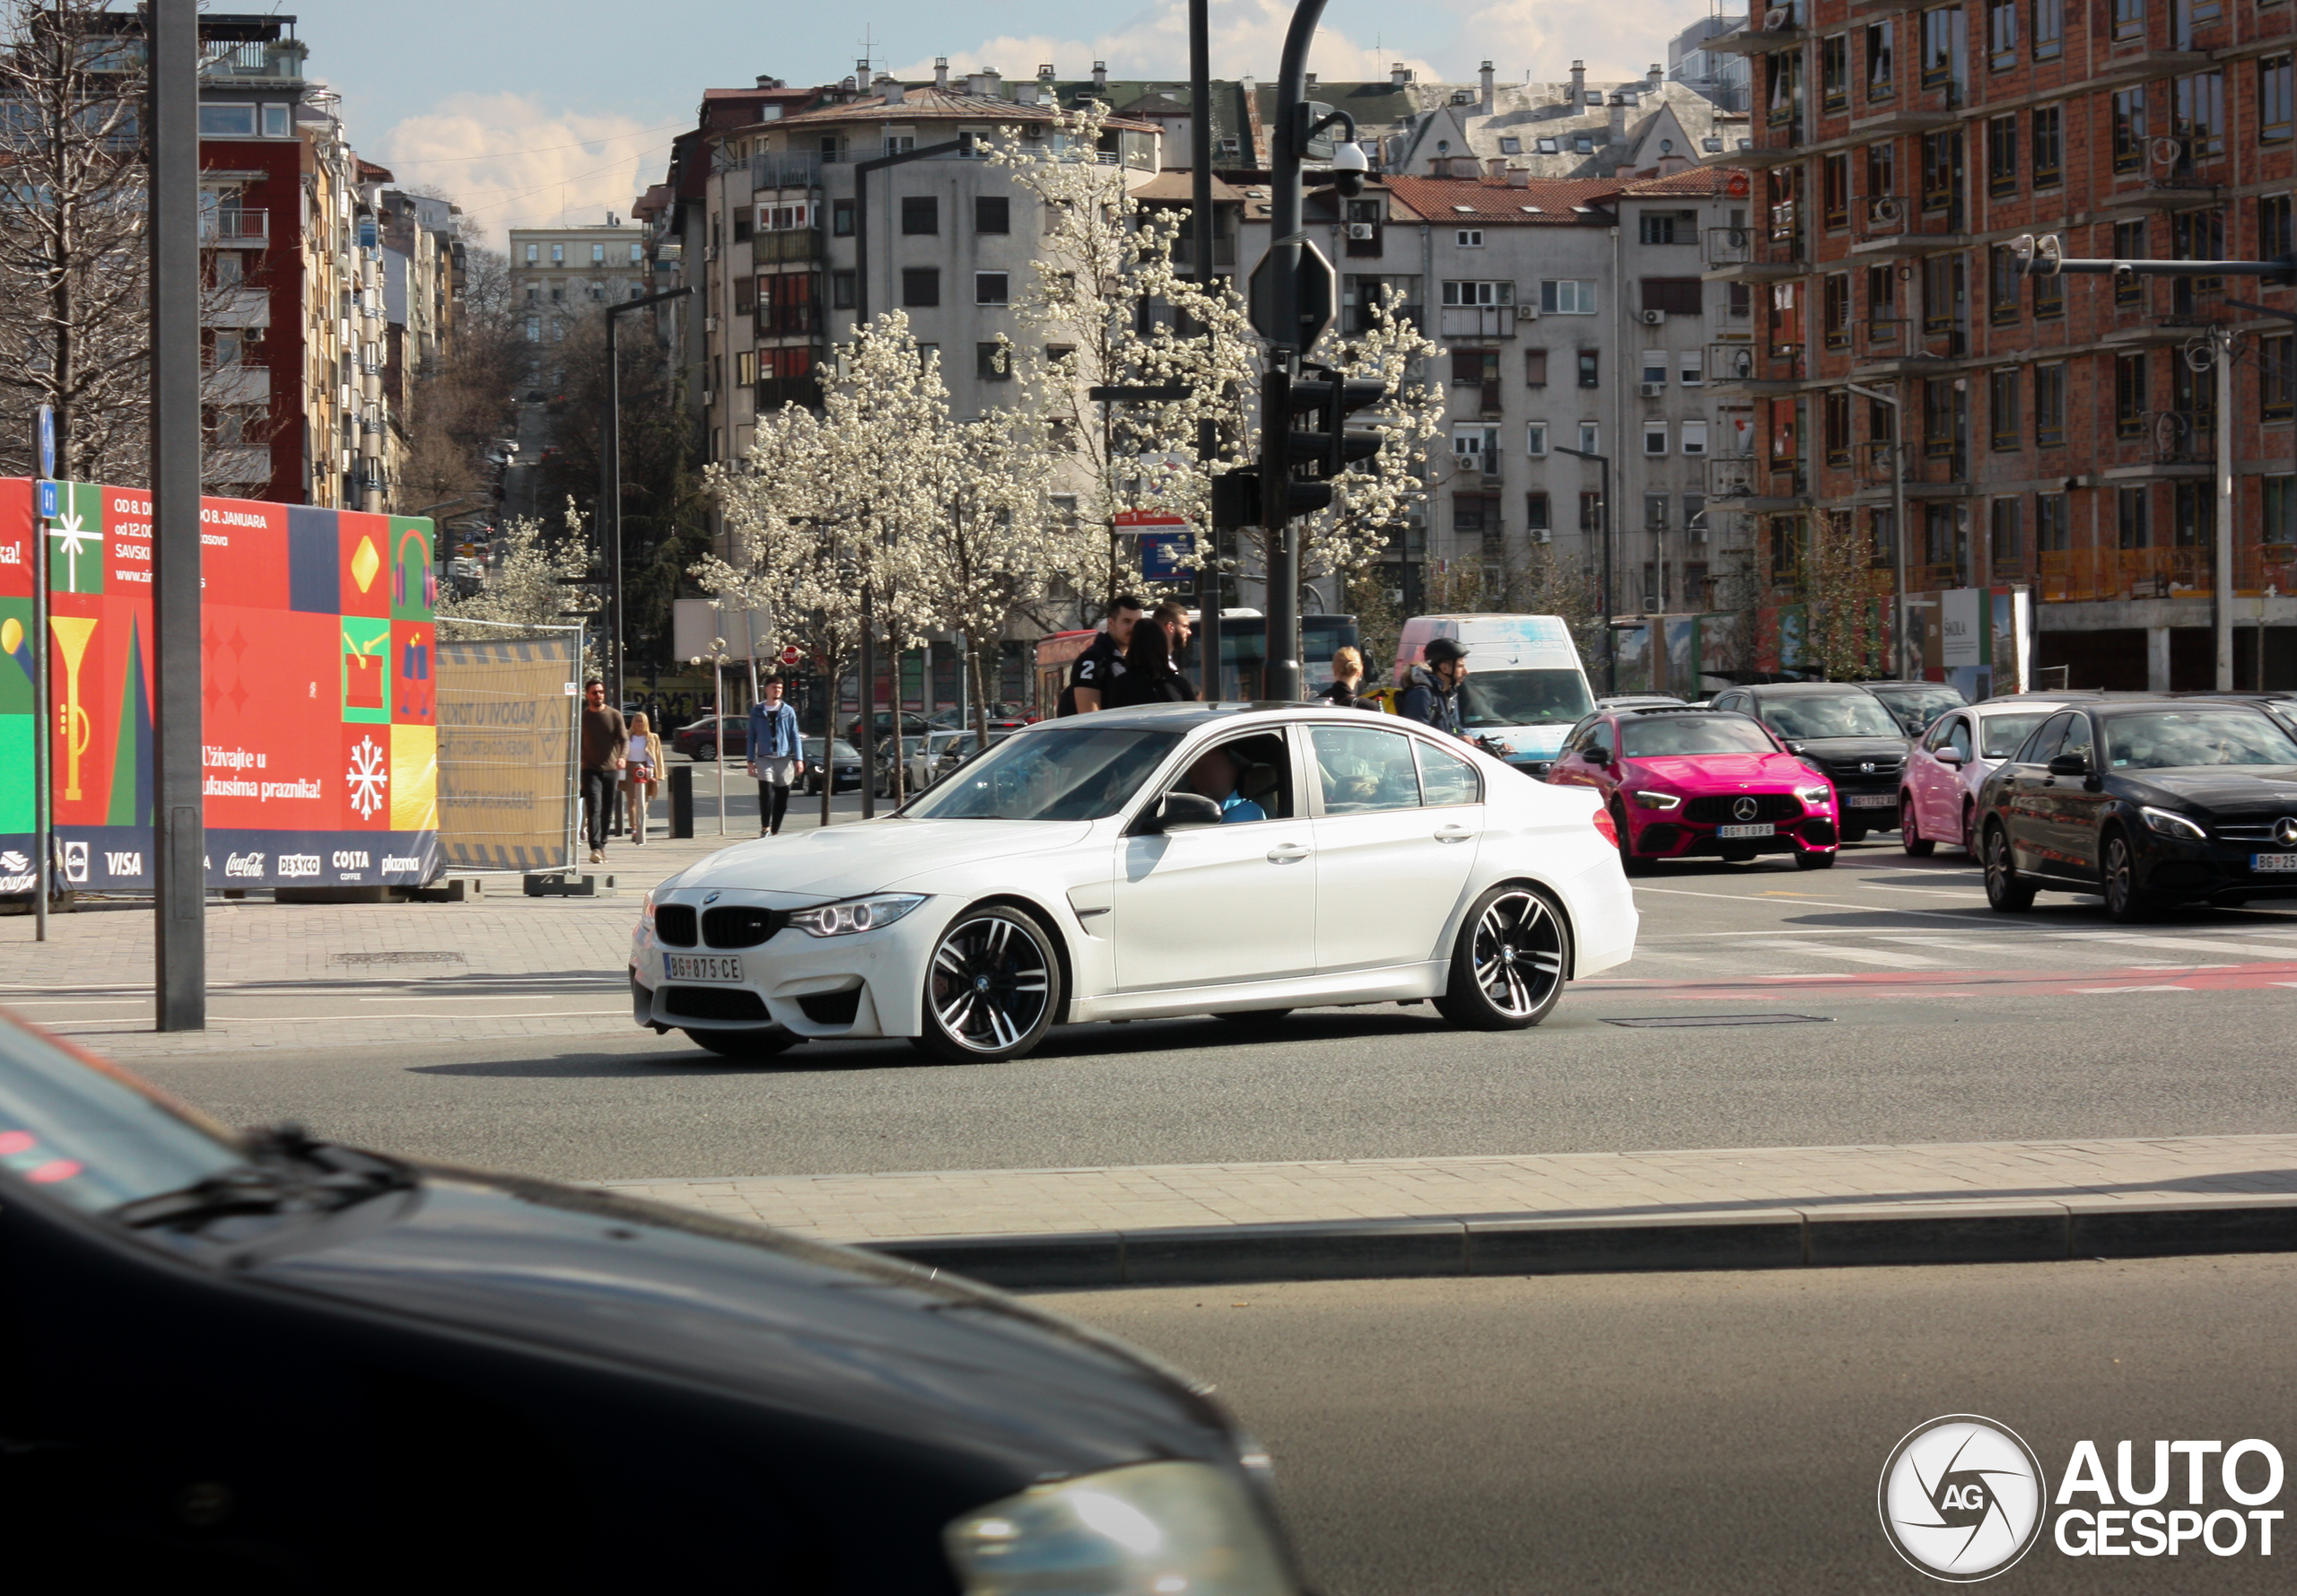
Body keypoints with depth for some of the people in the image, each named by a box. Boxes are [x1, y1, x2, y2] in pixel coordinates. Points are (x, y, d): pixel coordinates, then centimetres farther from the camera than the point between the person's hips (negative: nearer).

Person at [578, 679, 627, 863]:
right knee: (594, 809, -15)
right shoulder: (582, 717, 4)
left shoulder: (614, 715, 3)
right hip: (591, 770, -2)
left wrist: (622, 756, -21)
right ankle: (596, 848, -24)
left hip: (611, 769, 2)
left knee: (607, 812, 9)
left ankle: (602, 843, 26)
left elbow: (624, 739, -3)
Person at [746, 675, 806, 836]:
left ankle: (775, 831, 13)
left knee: (782, 797, 3)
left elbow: (795, 736, 6)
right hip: (764, 758, -1)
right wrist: (751, 761, 3)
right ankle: (765, 828, -11)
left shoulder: (788, 711, 7)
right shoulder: (757, 711, 7)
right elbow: (752, 737, 9)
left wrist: (799, 759, -4)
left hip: (784, 758, 1)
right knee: (766, 791, -19)